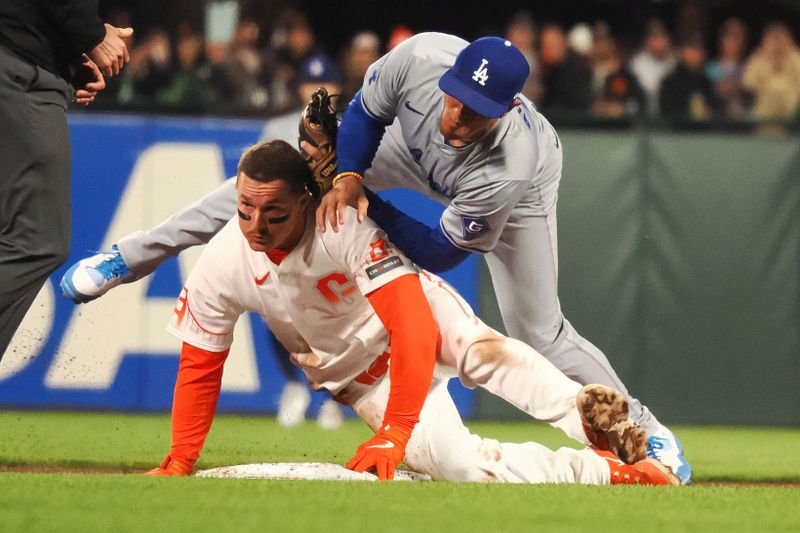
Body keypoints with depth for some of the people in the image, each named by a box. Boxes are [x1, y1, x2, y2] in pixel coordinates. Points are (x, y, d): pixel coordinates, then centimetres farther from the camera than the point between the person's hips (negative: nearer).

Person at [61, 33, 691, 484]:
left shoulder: (513, 167, -47)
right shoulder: (423, 57, -41)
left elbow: (443, 252, -32)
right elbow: (365, 112, -17)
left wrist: (368, 207, -33)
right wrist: (348, 178, -32)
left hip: (514, 186, -4)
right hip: (411, 146, 4)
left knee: (539, 329, -8)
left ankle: (642, 427, 13)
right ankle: (132, 257, 14)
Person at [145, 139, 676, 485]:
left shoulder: (346, 231, -33)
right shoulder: (219, 268, -21)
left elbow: (413, 329, -39)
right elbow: (199, 370, -6)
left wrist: (395, 431, -45)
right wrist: (178, 465, -10)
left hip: (417, 306, -3)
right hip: (360, 376, 3)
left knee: (486, 353, -40)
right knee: (458, 463, -22)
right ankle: (611, 471, -23)